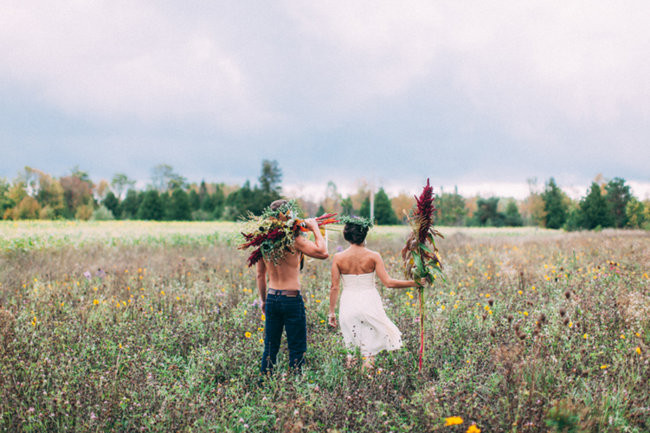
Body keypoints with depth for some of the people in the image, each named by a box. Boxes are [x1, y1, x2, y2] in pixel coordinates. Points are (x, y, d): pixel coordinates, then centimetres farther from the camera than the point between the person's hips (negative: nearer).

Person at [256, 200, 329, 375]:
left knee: (270, 347, 15)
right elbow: (323, 252, -18)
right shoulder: (293, 239, -15)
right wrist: (314, 228, -6)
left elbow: (260, 275, 12)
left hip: (271, 297, 6)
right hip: (291, 298, -6)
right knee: (297, 348, 4)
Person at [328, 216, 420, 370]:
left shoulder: (338, 258, -4)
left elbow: (334, 287, -2)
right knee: (369, 347, 11)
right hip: (369, 304, -1)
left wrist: (332, 312, 7)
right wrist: (413, 283, -3)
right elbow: (388, 282, -11)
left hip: (348, 305, 2)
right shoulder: (373, 256, -8)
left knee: (350, 346, 12)